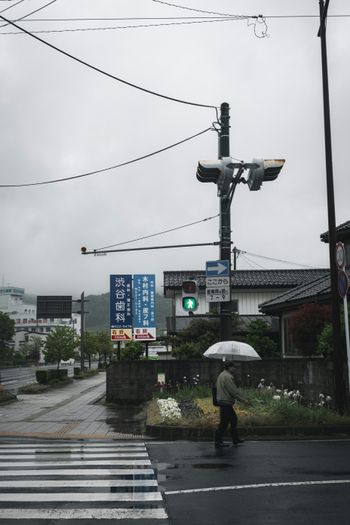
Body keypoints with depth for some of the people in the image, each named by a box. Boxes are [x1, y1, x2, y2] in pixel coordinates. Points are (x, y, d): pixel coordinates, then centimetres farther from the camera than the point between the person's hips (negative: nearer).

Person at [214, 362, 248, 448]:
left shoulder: (221, 375, 16)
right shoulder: (228, 377, -18)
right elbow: (234, 391, -19)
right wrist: (243, 400, -12)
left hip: (223, 401, 11)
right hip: (226, 402, -11)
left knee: (233, 419, 18)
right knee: (224, 422, -5)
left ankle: (235, 439, 26)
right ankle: (218, 442, 1)